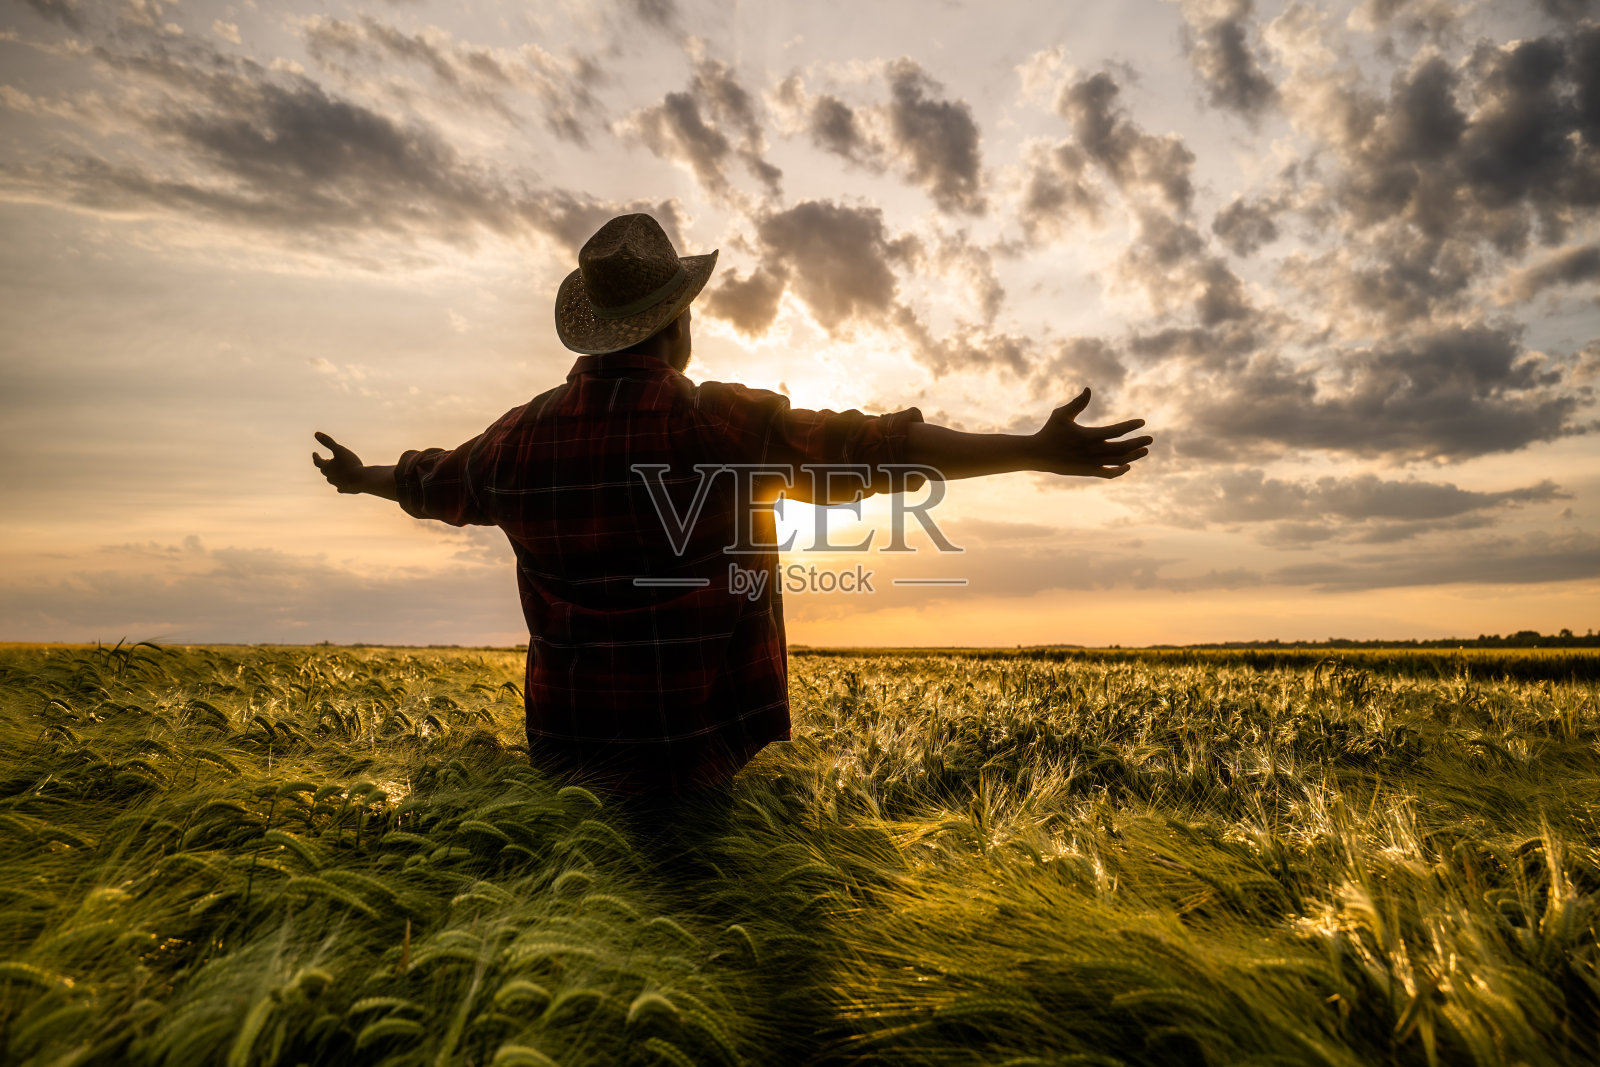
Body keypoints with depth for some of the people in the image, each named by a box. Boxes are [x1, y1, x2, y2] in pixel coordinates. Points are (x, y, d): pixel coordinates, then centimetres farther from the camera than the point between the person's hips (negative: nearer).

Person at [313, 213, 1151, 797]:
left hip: (575, 751, 4)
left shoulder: (518, 438, -1)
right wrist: (1037, 451, -14)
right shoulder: (727, 423, -15)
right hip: (708, 747, -4)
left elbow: (431, 483, 17)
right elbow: (871, 450, -18)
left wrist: (358, 477, 39)